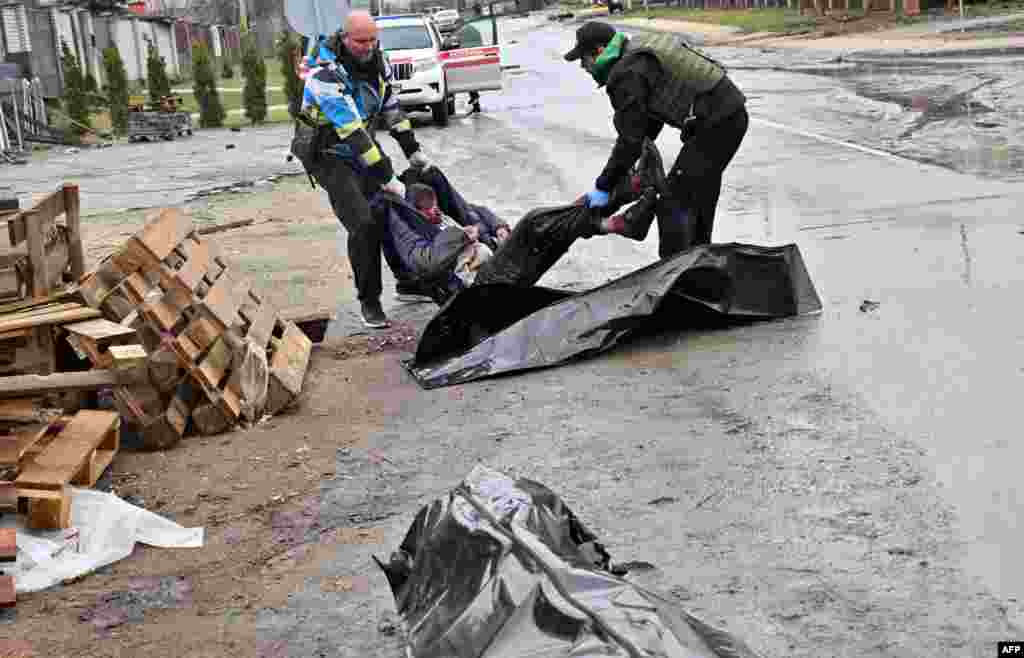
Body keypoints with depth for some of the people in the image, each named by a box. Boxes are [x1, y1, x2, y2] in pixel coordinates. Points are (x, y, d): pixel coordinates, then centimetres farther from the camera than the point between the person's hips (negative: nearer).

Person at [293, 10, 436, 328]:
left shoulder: (376, 60, -6)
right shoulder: (326, 74, -29)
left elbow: (390, 106, 7)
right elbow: (351, 132, -32)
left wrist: (412, 150, 4)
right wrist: (386, 177, -31)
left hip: (364, 144, 7)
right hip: (329, 155, -7)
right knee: (364, 224, -17)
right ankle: (369, 301, -3)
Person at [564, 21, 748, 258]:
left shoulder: (626, 74, -13)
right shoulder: (642, 54, 18)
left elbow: (630, 138, -14)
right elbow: (651, 118, 26)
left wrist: (603, 187, -6)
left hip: (717, 125, -10)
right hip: (732, 113, 10)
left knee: (675, 202, -7)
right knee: (699, 194, 23)